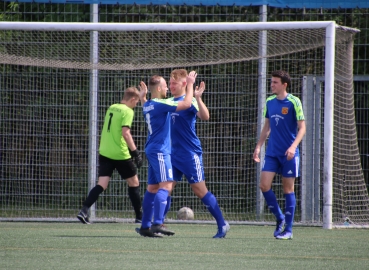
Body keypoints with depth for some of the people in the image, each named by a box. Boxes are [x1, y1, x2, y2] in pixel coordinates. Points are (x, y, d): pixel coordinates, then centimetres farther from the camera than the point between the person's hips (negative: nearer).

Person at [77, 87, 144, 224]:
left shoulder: (111, 108, 12)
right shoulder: (127, 111, -10)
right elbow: (125, 133, -21)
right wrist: (135, 152, -19)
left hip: (104, 152, 6)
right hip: (120, 154, -6)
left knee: (102, 184, -1)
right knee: (134, 183, 11)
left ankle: (84, 210, -20)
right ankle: (139, 217, 18)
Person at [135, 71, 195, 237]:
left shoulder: (148, 105, 12)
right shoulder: (160, 104, -15)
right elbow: (186, 104, -17)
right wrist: (190, 85, -7)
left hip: (152, 149, 10)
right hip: (160, 150, -10)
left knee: (153, 187, 11)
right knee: (165, 185, -16)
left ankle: (145, 225, 11)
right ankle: (157, 223, -27)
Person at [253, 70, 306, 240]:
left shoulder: (293, 102, -8)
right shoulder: (269, 102, 8)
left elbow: (302, 128, -9)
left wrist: (293, 146, -22)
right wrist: (258, 146, 12)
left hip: (289, 154, -5)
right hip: (272, 152, 5)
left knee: (288, 189, 0)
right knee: (264, 185, -6)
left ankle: (288, 229, 8)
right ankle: (280, 218, 13)